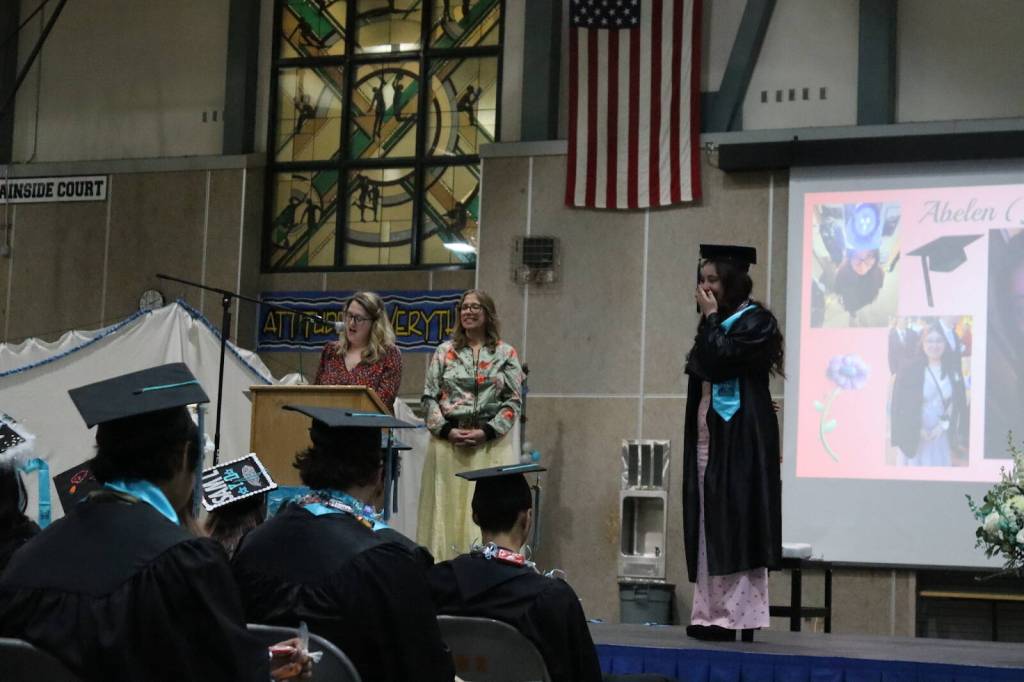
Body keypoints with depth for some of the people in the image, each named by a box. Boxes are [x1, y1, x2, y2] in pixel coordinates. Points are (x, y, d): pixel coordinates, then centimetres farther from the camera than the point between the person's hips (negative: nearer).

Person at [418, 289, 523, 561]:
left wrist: (487, 432, -11)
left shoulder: (506, 354, 6)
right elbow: (429, 397, 6)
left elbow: (514, 401, 1)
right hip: (447, 443, 1)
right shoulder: (445, 352, 10)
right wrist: (447, 430, -8)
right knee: (447, 510, 0)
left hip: (491, 446, -1)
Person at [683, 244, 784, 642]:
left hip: (740, 439, -9)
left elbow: (714, 363, -18)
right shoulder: (720, 324, 18)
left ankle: (739, 614, -9)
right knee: (710, 529, 5)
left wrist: (710, 318, -9)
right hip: (707, 435, 9)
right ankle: (713, 613, 6)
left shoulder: (756, 321, -7)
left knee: (735, 524, -10)